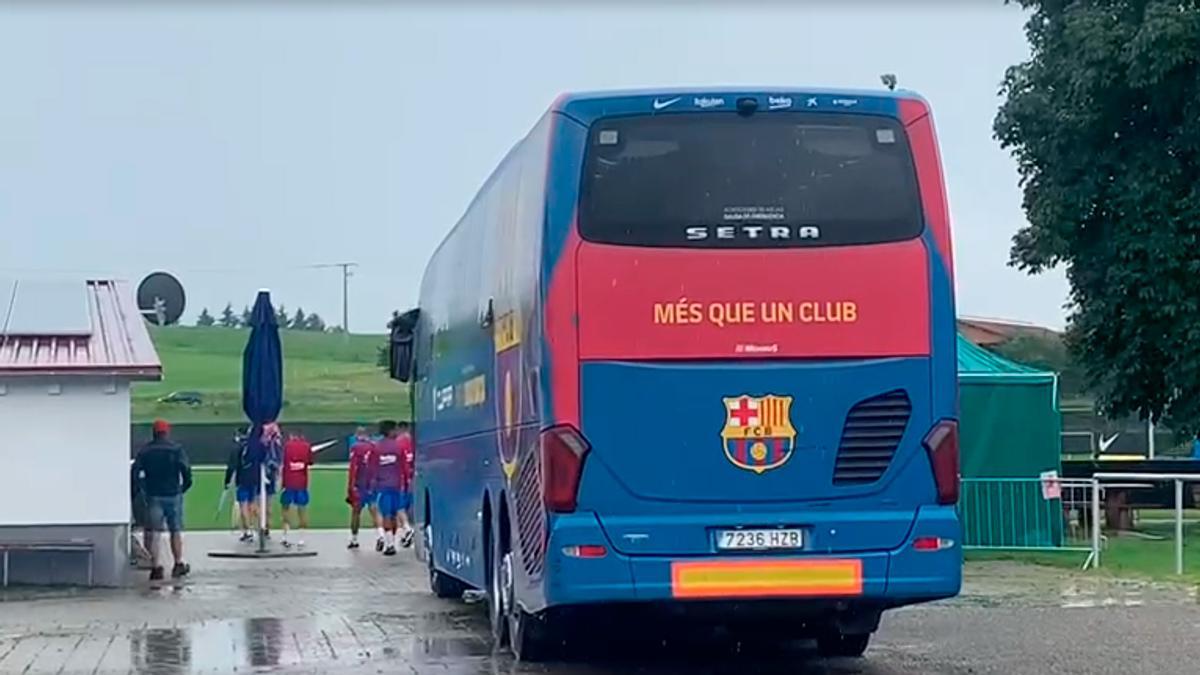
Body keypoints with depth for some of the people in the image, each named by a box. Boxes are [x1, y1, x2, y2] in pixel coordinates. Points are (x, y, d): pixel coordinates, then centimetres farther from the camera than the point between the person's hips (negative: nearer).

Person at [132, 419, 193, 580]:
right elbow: (186, 471, -10)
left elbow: (136, 472, -2)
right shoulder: (176, 450, -2)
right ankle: (179, 564, 15)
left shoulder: (145, 451, 4)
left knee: (153, 532, 0)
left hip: (153, 495, 0)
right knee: (176, 531, 12)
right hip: (173, 495, 0)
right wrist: (183, 488, 3)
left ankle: (155, 566, -7)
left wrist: (144, 489, 6)